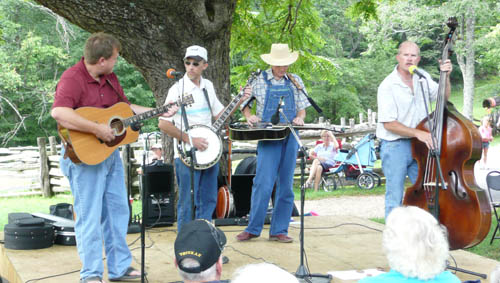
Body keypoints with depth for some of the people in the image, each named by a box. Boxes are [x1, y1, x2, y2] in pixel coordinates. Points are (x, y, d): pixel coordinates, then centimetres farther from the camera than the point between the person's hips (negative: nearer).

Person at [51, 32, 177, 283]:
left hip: (110, 152, 9)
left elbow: (125, 106, 24)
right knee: (90, 216, -3)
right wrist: (97, 129, -32)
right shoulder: (73, 78, -18)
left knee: (118, 211, 15)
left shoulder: (110, 78, 11)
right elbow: (58, 112, -34)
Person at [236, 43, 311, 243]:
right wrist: (249, 117, -6)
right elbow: (244, 101, 13)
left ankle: (279, 230, 12)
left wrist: (299, 118, -7)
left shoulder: (295, 81, 12)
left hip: (290, 137, 3)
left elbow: (302, 108, 15)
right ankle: (253, 229, 1)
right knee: (263, 183, -11)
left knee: (285, 185, 4)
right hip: (268, 137, -3)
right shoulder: (259, 80, 4)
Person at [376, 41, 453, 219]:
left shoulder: (423, 77, 6)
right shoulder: (387, 86, -14)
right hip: (395, 146, -6)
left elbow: (443, 97, 18)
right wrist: (417, 133, -24)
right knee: (395, 199, 0)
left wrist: (446, 77, 1)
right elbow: (388, 123, -18)